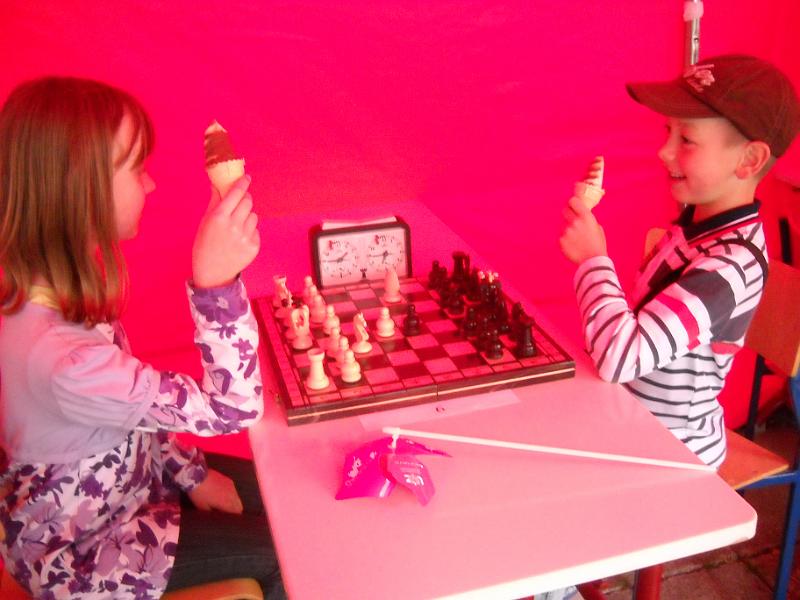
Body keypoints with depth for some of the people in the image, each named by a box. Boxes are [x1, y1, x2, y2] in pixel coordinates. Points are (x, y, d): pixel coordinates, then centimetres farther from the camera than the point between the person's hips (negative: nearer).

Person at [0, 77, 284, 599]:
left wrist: (190, 474, 1)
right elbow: (234, 408, -33)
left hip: (126, 476, 8)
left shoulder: (49, 289, -10)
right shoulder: (59, 358, -40)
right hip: (81, 555, -8)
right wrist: (215, 281, -46)